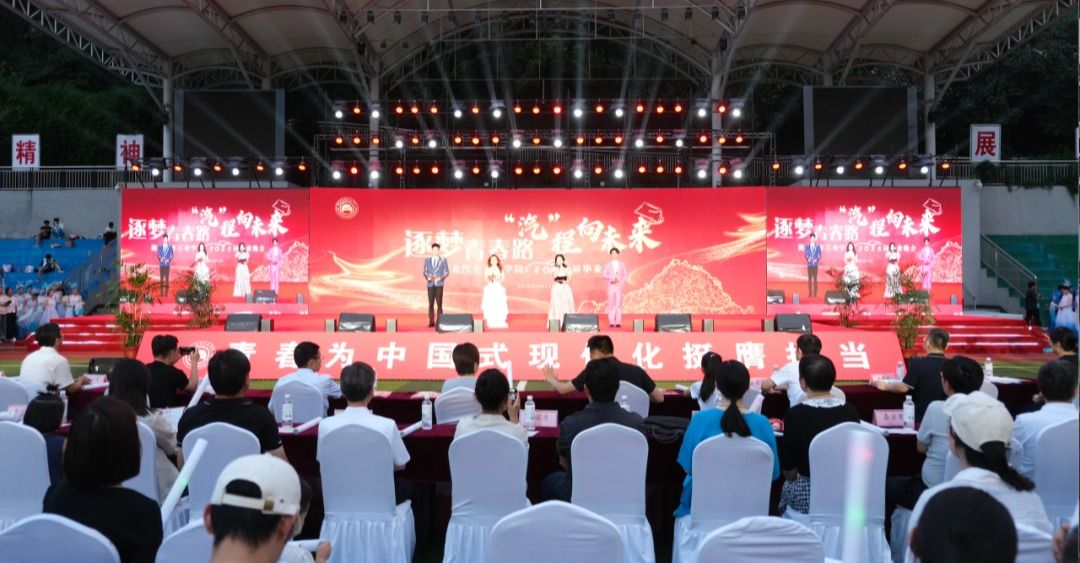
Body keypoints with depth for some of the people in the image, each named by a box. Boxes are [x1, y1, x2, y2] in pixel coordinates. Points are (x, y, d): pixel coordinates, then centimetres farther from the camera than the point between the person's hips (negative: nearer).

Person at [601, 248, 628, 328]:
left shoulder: (622, 264, 8)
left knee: (619, 304, -4)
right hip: (611, 286, 0)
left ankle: (618, 322, -3)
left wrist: (622, 281, -9)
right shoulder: (608, 264, 6)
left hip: (619, 286, 0)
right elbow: (604, 275, -2)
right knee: (611, 304, -2)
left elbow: (626, 274, 8)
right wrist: (611, 277, -19)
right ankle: (611, 322, 0)